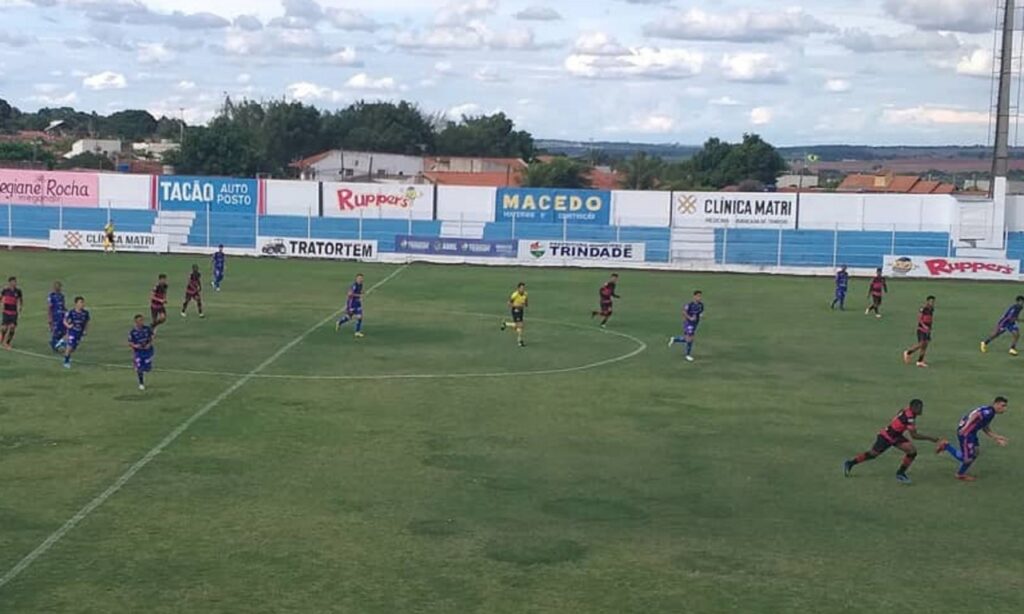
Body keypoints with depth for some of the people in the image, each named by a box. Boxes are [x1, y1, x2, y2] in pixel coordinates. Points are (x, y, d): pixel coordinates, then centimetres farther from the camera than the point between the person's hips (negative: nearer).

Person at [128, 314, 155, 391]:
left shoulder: (147, 329, -7)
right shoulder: (132, 332, -13)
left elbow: (151, 338, 6)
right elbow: (130, 343, -6)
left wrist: (149, 344, -11)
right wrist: (135, 346, -26)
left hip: (147, 350, 2)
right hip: (138, 352, -2)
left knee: (148, 368, 0)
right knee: (139, 368, -2)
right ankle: (141, 383, 21)